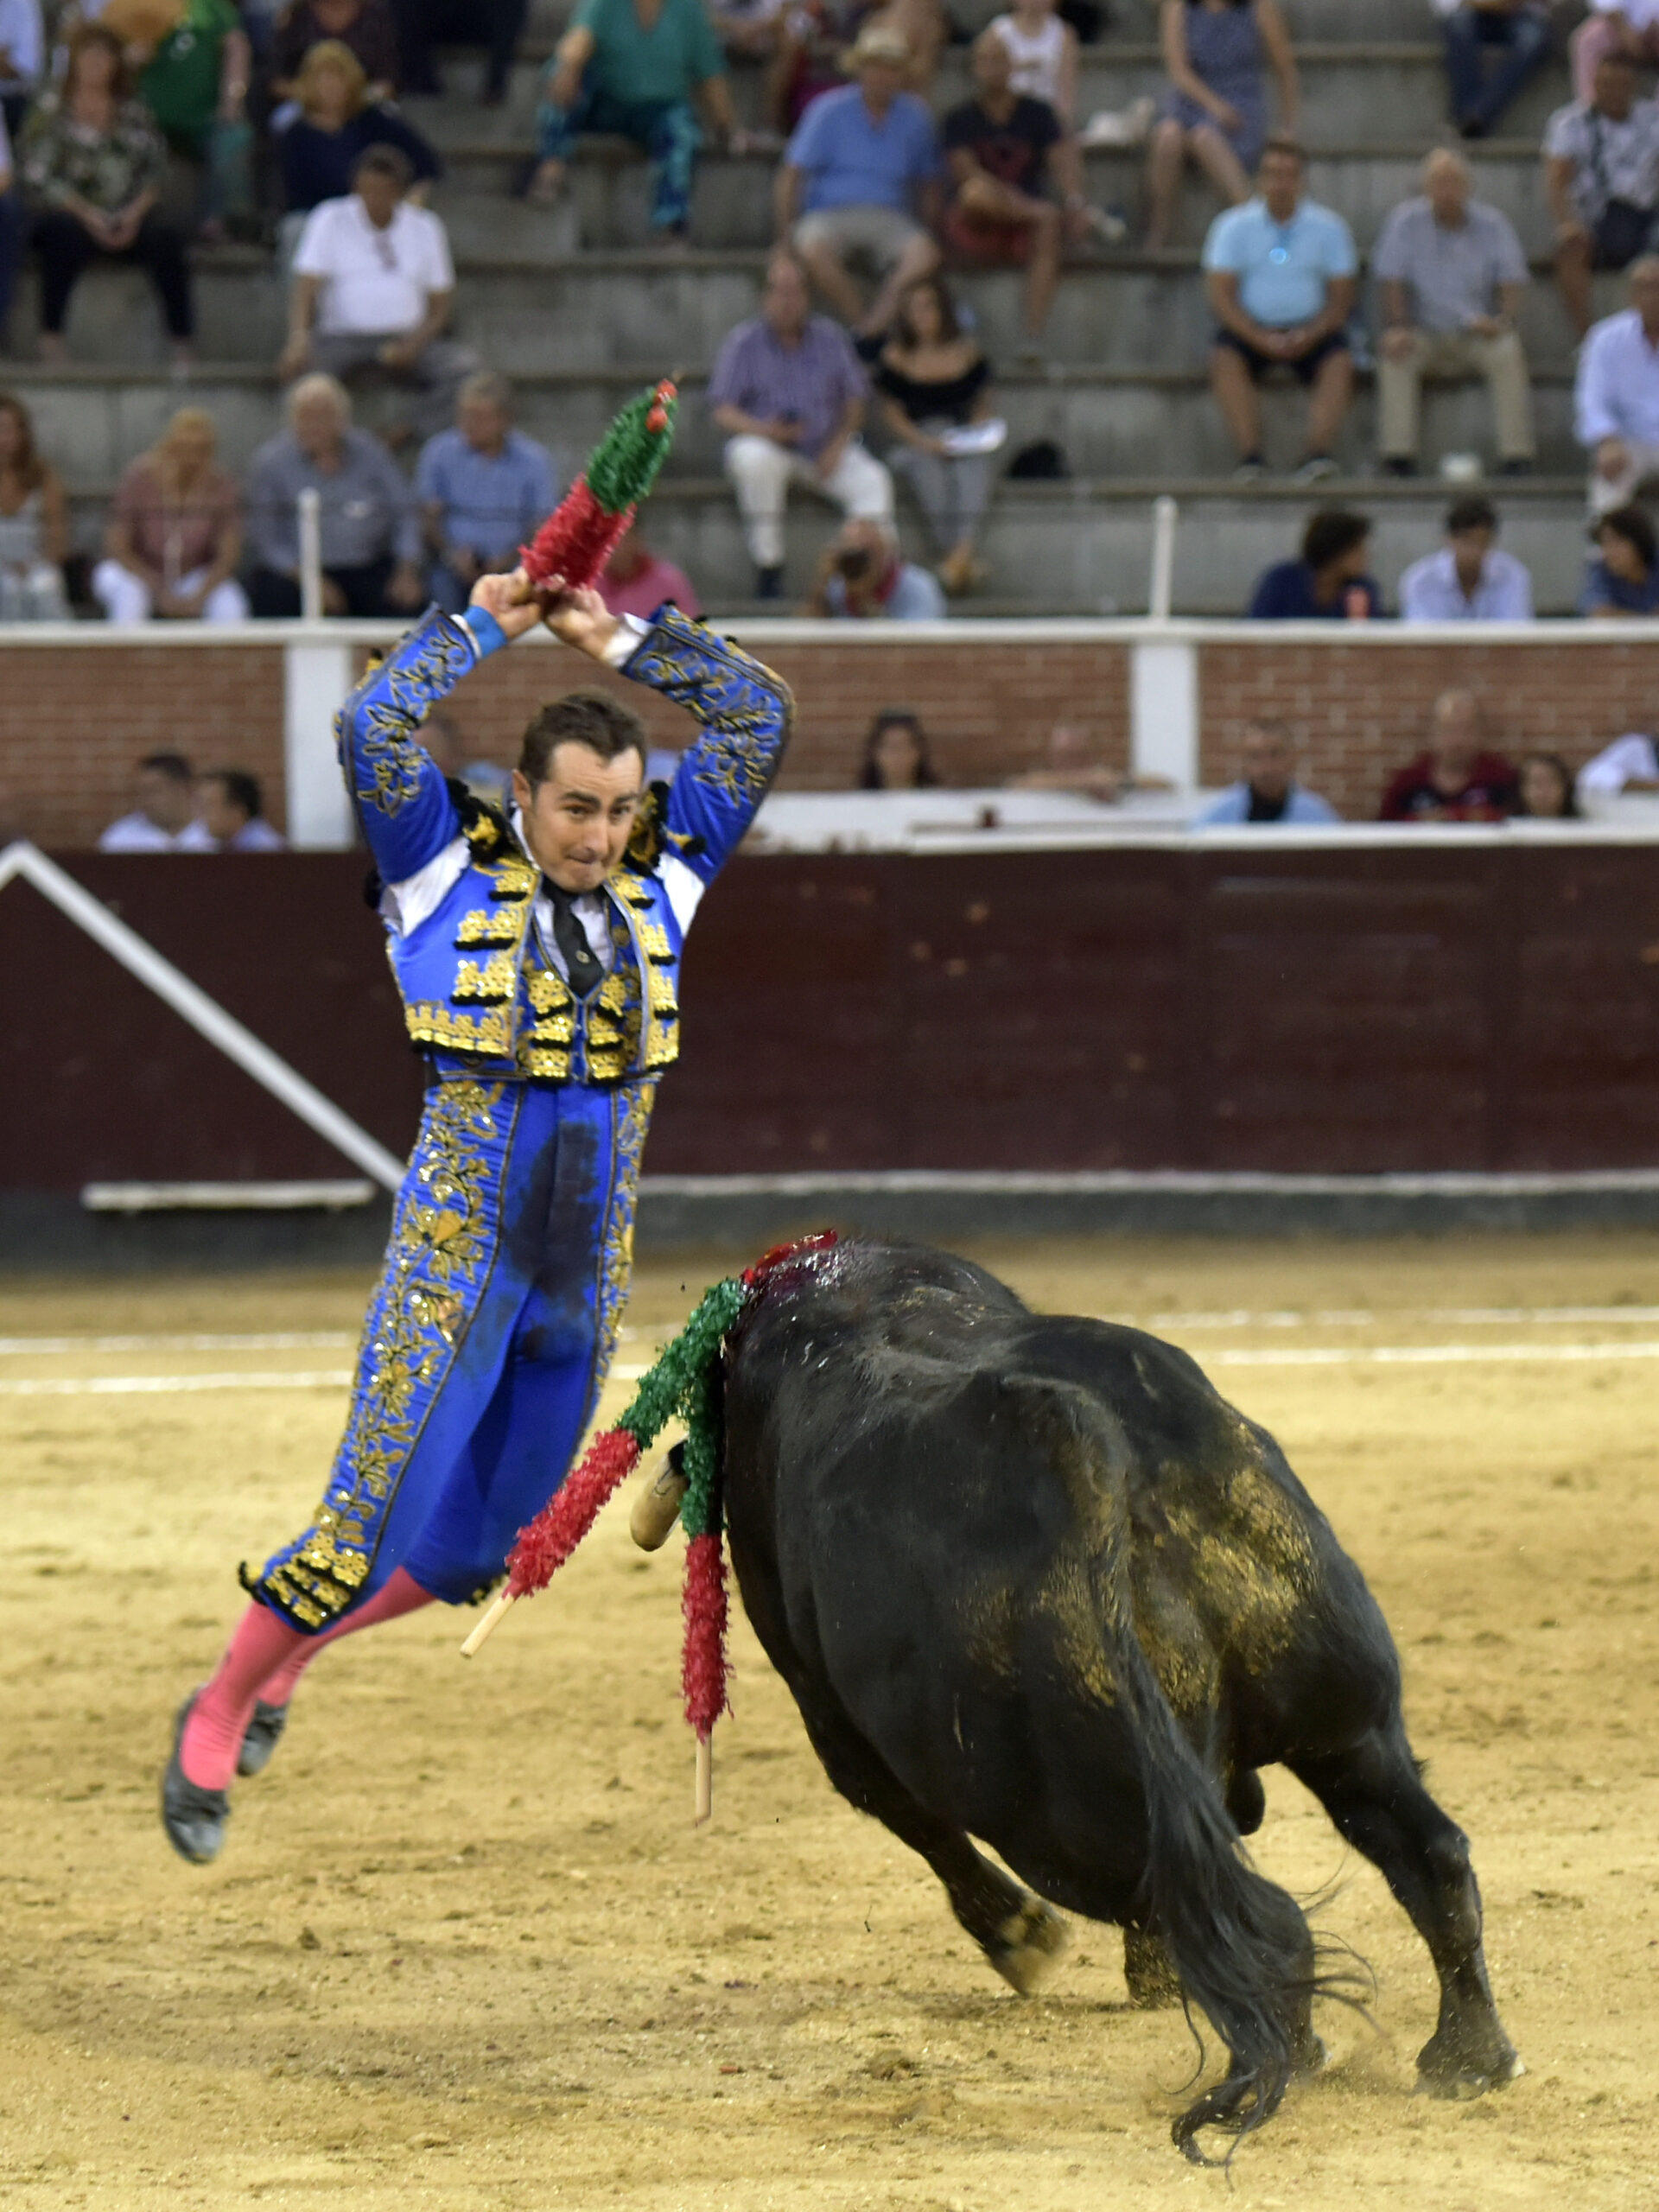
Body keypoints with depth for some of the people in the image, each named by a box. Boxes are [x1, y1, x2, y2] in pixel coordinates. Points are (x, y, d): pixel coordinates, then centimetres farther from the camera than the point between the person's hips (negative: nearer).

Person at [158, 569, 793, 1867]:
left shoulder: (661, 881, 8)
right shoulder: (454, 874, -3)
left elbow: (760, 718, 9)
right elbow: (374, 728, -17)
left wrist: (620, 640, 5)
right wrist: (481, 629, -5)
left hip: (585, 1283, 5)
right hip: (455, 1263, -5)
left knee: (468, 1555, 13)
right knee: (370, 1532, -10)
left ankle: (288, 1650, 37)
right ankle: (217, 1720, 10)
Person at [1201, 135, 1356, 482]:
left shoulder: (1328, 228, 4)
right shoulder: (1234, 227, 2)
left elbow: (1341, 299, 2)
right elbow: (1221, 297, -4)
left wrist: (1309, 336, -18)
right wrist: (1261, 339, -19)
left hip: (1311, 331, 0)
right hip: (1251, 330, 0)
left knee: (1340, 362, -29)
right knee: (1225, 359, -31)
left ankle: (1318, 455, -40)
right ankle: (1250, 456, -38)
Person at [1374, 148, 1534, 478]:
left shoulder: (1492, 224, 3)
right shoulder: (1406, 221, 0)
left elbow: (1512, 281, 1)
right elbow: (1392, 281, -4)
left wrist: (1503, 320, -20)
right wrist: (1398, 328, -20)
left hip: (1476, 334, 0)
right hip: (1425, 335, 0)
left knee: (1508, 352, -31)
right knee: (1394, 354, -31)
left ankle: (1516, 457, -31)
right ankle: (1398, 458, -33)